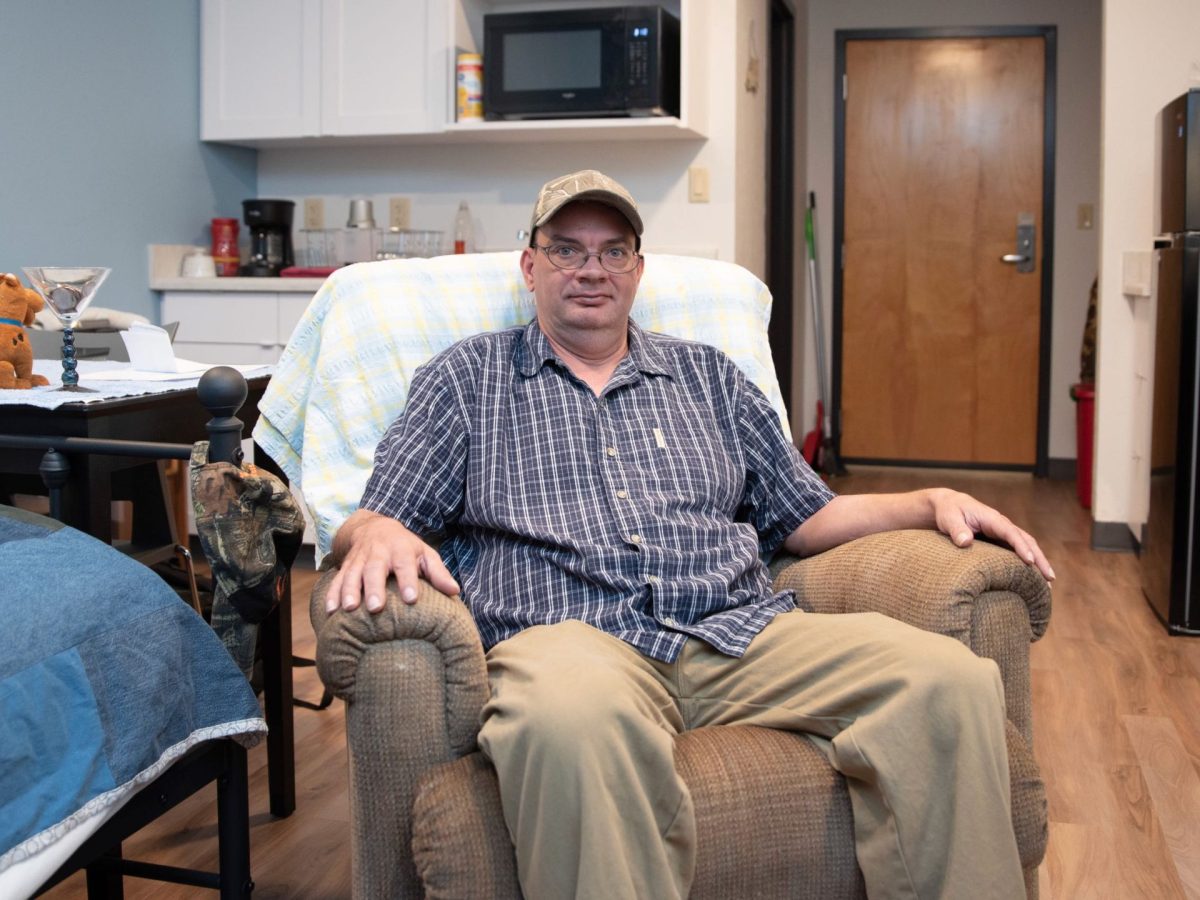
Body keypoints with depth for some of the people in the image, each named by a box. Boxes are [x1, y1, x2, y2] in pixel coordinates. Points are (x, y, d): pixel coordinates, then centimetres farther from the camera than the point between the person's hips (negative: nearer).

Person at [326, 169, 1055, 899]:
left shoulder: (709, 376, 26)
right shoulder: (468, 376, 19)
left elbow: (804, 516, 27)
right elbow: (373, 519, 11)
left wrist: (932, 503, 11)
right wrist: (377, 536, -14)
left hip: (742, 631, 4)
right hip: (570, 636, -3)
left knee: (954, 680, -22)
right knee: (572, 715, -43)